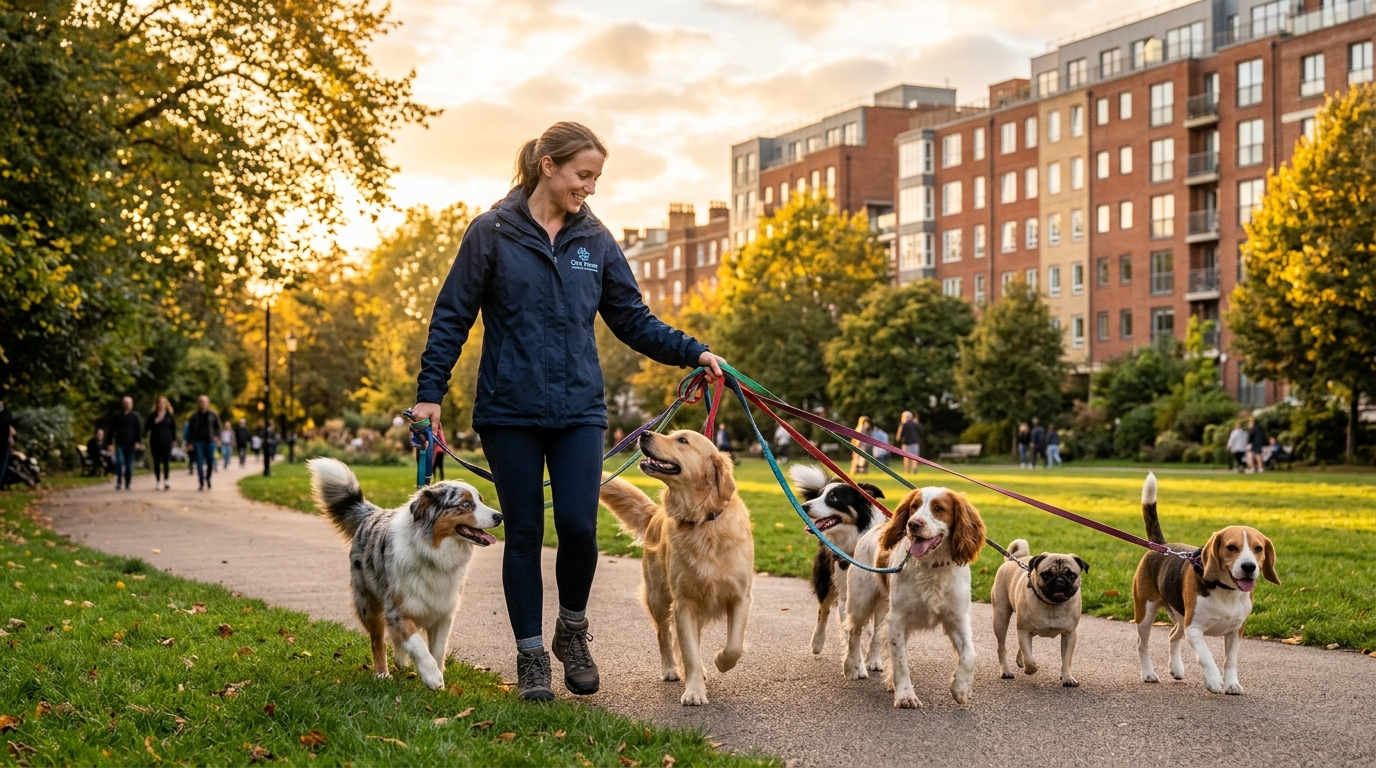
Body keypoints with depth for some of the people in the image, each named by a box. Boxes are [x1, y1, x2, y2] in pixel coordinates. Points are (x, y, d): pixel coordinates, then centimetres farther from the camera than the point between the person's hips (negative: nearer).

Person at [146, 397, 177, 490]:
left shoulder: (170, 416, 7)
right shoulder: (152, 416, 8)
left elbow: (173, 428, 9)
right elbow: (148, 427, 4)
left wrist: (174, 440, 3)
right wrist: (155, 422, -14)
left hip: (166, 441, -1)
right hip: (155, 441, 1)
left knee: (166, 462, -8)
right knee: (156, 462, 4)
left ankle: (167, 481, -9)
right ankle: (158, 482, 9)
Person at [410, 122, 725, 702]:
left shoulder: (596, 242, 8)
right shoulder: (493, 233, -1)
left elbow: (633, 320, 12)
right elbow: (452, 316, 0)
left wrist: (692, 353, 0)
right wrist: (429, 391, -5)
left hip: (579, 410, 2)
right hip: (510, 413, -2)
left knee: (578, 526, -8)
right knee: (524, 533, 3)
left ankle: (572, 632, 18)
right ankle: (531, 656, 16)